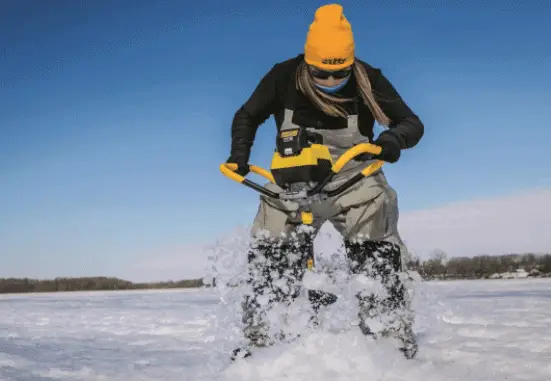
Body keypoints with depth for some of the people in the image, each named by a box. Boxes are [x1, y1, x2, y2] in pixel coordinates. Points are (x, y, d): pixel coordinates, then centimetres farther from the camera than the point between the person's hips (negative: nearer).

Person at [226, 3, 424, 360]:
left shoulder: (368, 80, -14)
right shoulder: (284, 78, -11)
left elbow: (413, 123, -12)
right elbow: (247, 116, 5)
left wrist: (393, 138, -36)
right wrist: (240, 153, -13)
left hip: (355, 178, -1)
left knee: (376, 254, -15)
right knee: (270, 257, -8)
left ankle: (393, 334, -1)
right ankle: (259, 337, 4)